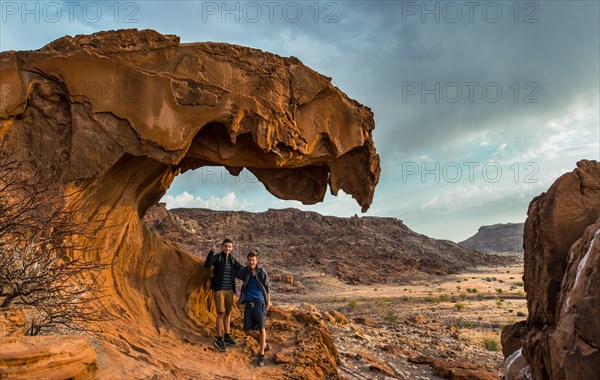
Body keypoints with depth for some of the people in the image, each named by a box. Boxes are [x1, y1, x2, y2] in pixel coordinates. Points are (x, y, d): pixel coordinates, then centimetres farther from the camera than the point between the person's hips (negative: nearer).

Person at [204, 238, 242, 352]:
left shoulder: (232, 259, 8)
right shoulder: (217, 257, -9)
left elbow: (241, 269, 20)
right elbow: (207, 264, -28)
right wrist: (211, 252, -41)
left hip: (230, 290, 6)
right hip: (219, 290, -6)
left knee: (228, 313, 12)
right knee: (221, 313, -6)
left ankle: (227, 337, 24)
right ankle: (219, 340, 2)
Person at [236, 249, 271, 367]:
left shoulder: (262, 273, -4)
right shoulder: (245, 271, 3)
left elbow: (267, 288, 5)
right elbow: (234, 273, 23)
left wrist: (268, 302, 5)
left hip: (259, 303, -3)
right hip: (248, 304, 3)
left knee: (261, 329, -4)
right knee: (248, 330, 2)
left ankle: (262, 355, 8)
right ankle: (264, 344, 27)